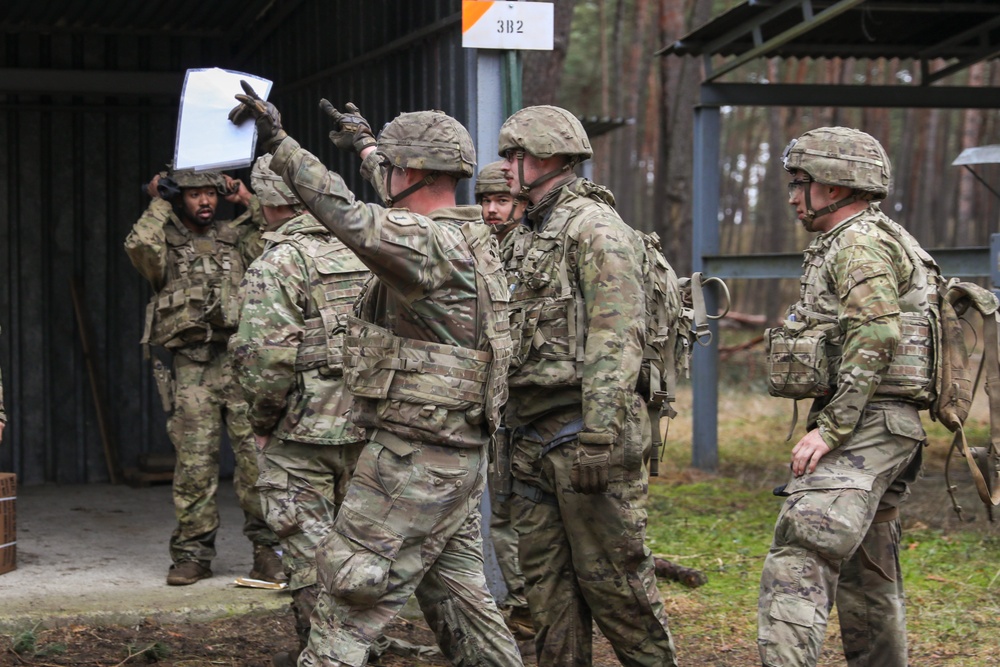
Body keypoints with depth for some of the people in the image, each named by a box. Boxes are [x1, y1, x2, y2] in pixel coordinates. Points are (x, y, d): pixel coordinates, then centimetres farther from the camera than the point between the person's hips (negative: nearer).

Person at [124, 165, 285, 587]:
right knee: (194, 464, -2)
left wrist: (250, 202, 9)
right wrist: (159, 204, 1)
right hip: (189, 366, -1)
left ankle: (268, 551, 0)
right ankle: (193, 555, 7)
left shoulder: (234, 238, 18)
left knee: (257, 457, -6)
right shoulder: (165, 243, 10)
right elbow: (140, 247, -12)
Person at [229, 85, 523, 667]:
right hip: (458, 454, 10)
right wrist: (364, 142, 48)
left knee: (351, 597, -5)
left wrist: (279, 142, -32)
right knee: (455, 593, 17)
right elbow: (404, 211, 33)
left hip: (416, 460, -10)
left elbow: (351, 217, -34)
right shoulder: (468, 235, 11)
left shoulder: (431, 246, -19)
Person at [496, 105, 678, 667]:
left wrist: (598, 435, -24)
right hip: (533, 434, 9)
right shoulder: (527, 237, 19)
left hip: (584, 430, -9)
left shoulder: (595, 227, -10)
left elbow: (618, 336, -18)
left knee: (611, 573, -4)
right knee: (547, 578, 10)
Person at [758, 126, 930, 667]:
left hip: (864, 428, -11)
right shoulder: (852, 246, 23)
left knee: (798, 561, -21)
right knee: (865, 573, 15)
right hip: (877, 432, 11)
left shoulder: (861, 245, -10)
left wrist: (831, 429, -23)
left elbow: (876, 341, -22)